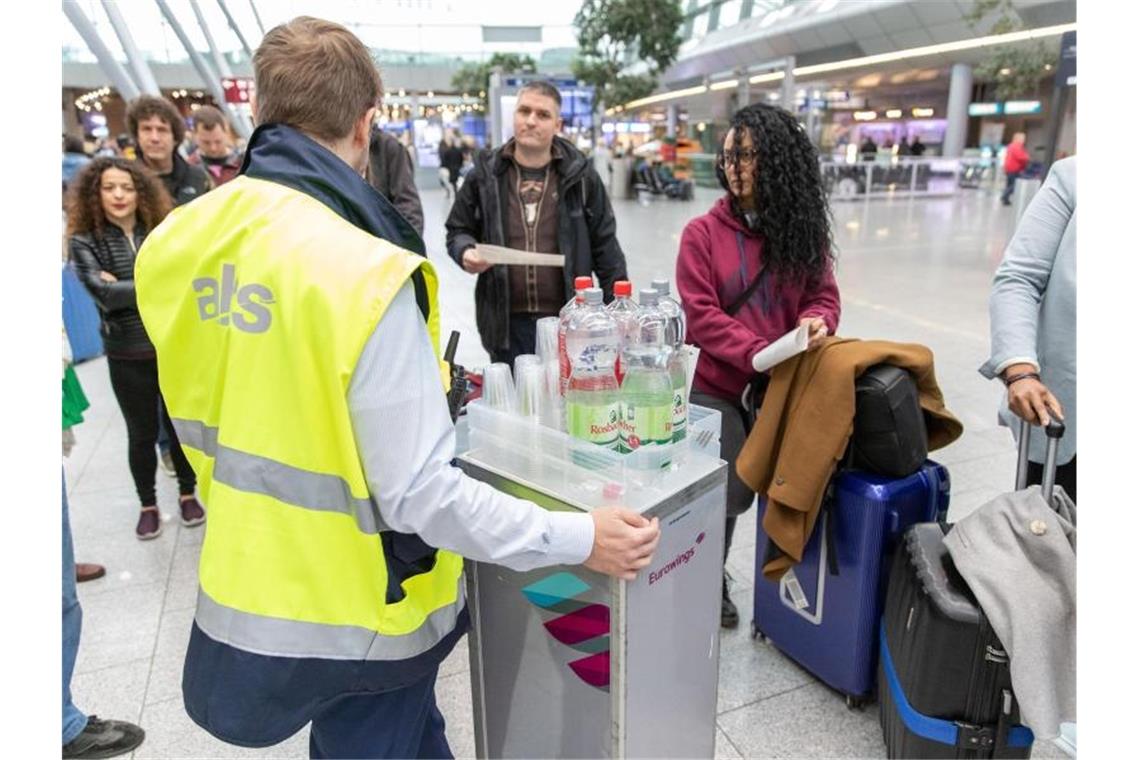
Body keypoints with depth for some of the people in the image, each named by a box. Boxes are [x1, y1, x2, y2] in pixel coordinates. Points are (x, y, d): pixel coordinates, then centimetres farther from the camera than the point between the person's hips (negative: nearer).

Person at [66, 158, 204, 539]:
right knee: (142, 433, 11)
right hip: (127, 356, -1)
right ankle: (148, 505, 30)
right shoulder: (84, 241, -3)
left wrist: (125, 286, -16)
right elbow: (105, 295, -16)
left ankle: (187, 494, 32)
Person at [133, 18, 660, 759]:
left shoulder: (176, 241, -5)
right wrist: (580, 539, -22)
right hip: (352, 614, -6)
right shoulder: (361, 272, -30)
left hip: (245, 582, 6)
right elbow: (417, 492, -30)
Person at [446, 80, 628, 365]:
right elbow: (458, 230, 14)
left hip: (569, 321, 0)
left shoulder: (580, 174, 2)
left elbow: (605, 246, 6)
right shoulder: (485, 174, 4)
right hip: (506, 322, 1)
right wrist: (466, 251, -10)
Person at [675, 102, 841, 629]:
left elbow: (823, 295, 2)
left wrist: (816, 322, -22)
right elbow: (701, 316, -15)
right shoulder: (703, 232, -9)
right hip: (720, 388, -3)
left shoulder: (804, 229, 0)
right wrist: (760, 354, -25)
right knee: (730, 493, 2)